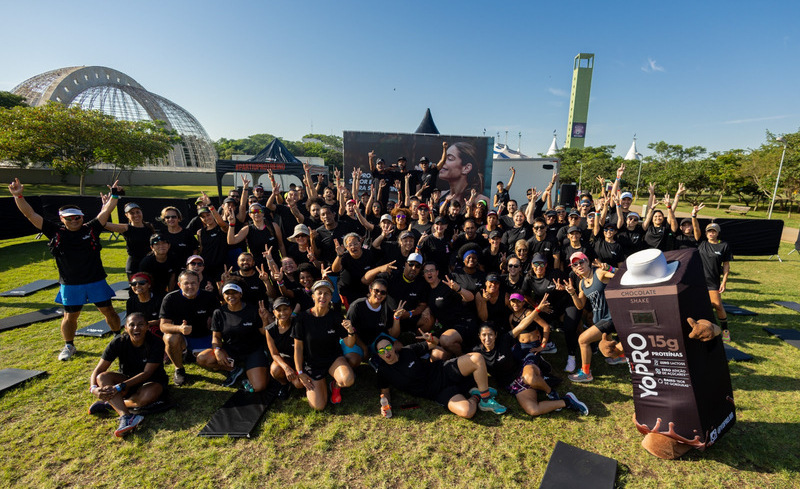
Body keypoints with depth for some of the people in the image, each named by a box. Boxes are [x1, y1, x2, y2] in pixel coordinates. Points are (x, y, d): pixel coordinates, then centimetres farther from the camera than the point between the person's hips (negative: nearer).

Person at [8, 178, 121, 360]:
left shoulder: (91, 228, -1)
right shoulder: (56, 232, 0)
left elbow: (106, 211, -7)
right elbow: (31, 215, -2)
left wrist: (114, 195, -17)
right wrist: (18, 196, -11)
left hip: (96, 281, -1)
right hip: (70, 285, 1)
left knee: (109, 311, 8)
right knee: (70, 317, 11)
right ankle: (69, 346, 32)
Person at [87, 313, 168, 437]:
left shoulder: (156, 344, -21)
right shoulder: (118, 342, -12)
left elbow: (146, 373, -24)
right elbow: (98, 370, -12)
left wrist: (119, 387, -33)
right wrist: (94, 388, -32)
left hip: (152, 381, -3)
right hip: (127, 378, 4)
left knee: (147, 396, -38)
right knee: (102, 377, -26)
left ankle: (110, 404, -13)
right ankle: (125, 416, -41)